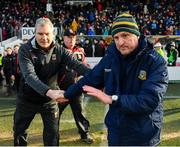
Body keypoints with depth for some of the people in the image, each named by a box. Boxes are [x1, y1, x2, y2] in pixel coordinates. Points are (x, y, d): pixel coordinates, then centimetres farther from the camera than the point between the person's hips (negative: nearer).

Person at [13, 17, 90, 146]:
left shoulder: (58, 50, -10)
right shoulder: (25, 50, -19)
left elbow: (75, 64, -24)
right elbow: (29, 75, -32)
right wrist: (48, 91, -49)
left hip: (50, 100, 1)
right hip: (27, 99, -1)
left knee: (52, 135, 8)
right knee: (19, 132, 17)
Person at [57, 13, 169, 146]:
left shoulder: (156, 62, -18)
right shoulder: (111, 57, -3)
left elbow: (150, 100, -28)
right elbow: (90, 79, 9)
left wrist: (112, 99, -28)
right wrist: (67, 94, 18)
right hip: (115, 130, 4)